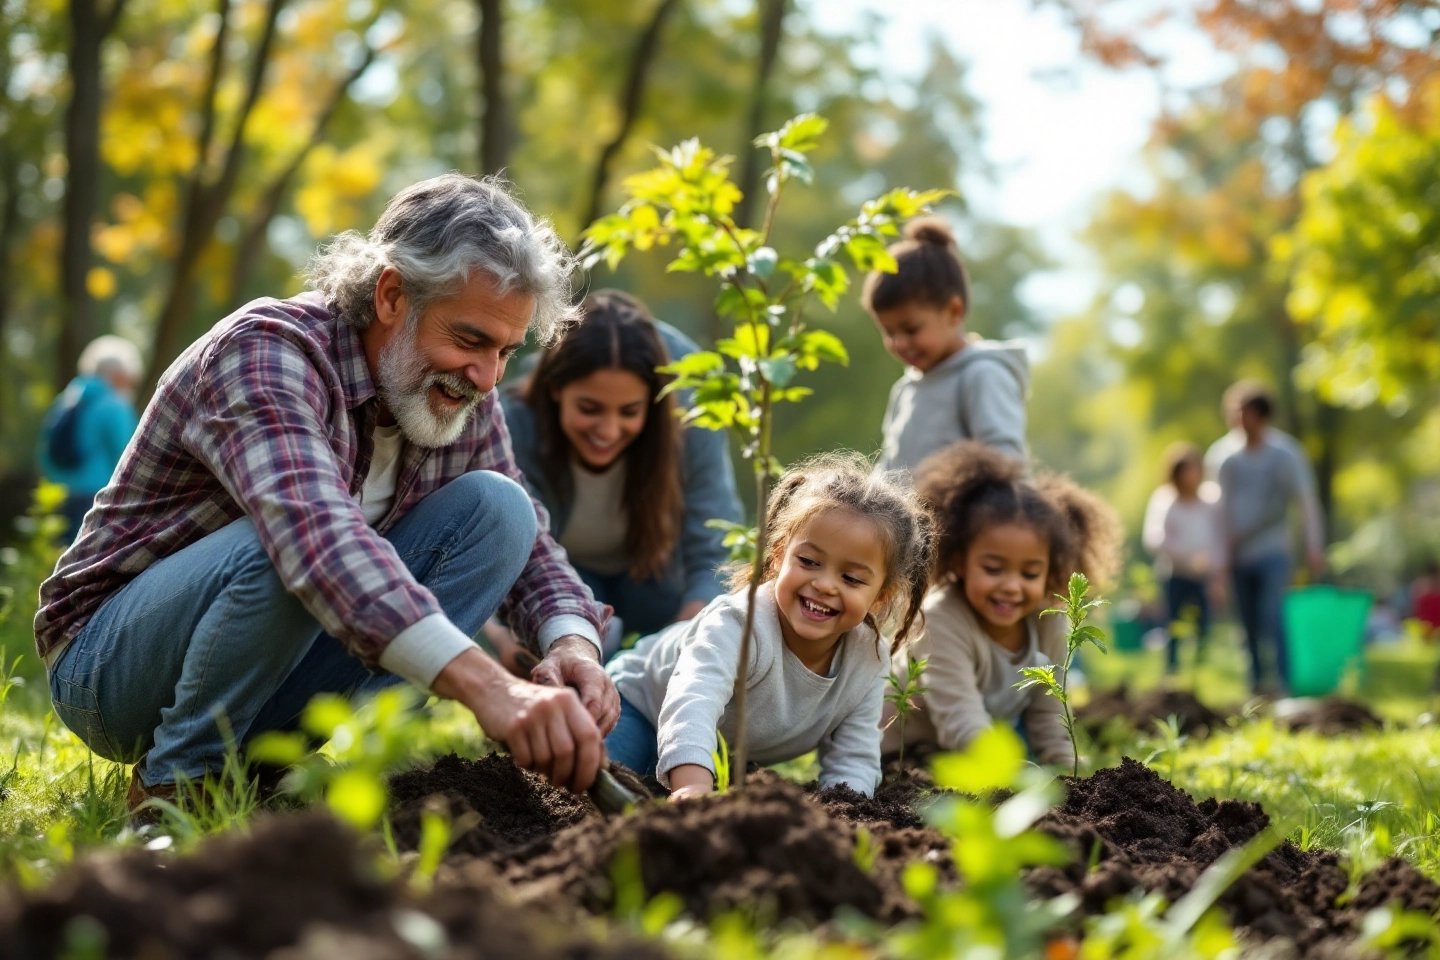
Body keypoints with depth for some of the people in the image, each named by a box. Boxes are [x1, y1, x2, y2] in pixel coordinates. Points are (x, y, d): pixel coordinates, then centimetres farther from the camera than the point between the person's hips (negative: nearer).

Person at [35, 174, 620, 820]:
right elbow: (317, 535, -45)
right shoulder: (265, 351, -27)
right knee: (294, 543, -37)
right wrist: (483, 684, -57)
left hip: (277, 662, 7)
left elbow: (530, 546, 2)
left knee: (493, 506, -11)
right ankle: (172, 787, -14)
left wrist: (572, 643, -24)